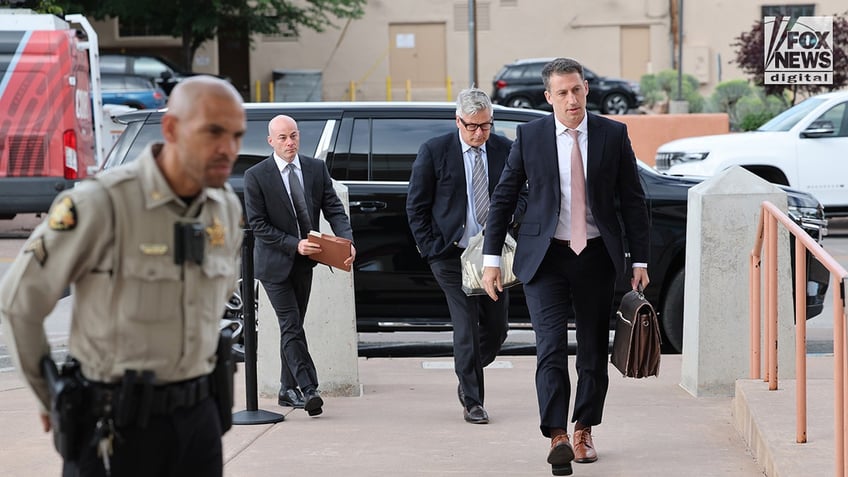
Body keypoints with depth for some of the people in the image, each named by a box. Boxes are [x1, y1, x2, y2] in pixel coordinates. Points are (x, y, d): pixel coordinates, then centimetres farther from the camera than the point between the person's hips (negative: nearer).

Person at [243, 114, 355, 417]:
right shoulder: (256, 176, -10)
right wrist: (294, 244, -21)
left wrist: (348, 242, -19)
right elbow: (258, 224, -12)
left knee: (292, 326, 13)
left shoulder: (316, 168, 2)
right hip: (275, 264, -5)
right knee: (292, 327, -12)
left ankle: (288, 390, 22)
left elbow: (334, 209, -1)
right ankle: (308, 390, -17)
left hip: (304, 262, 5)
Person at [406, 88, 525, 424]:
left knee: (496, 328, 7)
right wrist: (431, 249, -6)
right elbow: (416, 206, 0)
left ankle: (468, 380, 33)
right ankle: (472, 401, 5)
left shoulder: (505, 150, 3)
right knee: (466, 329, -6)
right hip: (452, 255, -3)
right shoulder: (434, 151, -4)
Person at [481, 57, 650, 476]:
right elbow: (503, 198, 5)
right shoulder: (530, 136, 0)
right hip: (545, 255, -2)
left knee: (594, 351, 8)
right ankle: (557, 438, -21)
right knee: (551, 347, -14)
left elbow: (633, 201, 5)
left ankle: (583, 431, 25)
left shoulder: (613, 135, 1)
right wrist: (491, 257, 0)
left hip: (597, 256, 2)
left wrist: (640, 260, 0)